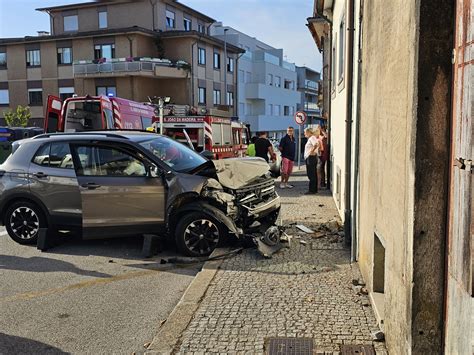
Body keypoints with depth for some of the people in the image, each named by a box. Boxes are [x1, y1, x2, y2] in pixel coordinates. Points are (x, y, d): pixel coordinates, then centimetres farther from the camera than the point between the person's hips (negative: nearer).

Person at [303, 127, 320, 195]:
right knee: (313, 174, 12)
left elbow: (316, 144, -29)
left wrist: (312, 151, -24)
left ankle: (312, 190, -9)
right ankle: (314, 189, 16)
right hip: (309, 158, 11)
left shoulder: (312, 138, -11)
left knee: (311, 175, -10)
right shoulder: (310, 139, 20)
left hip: (311, 157, -11)